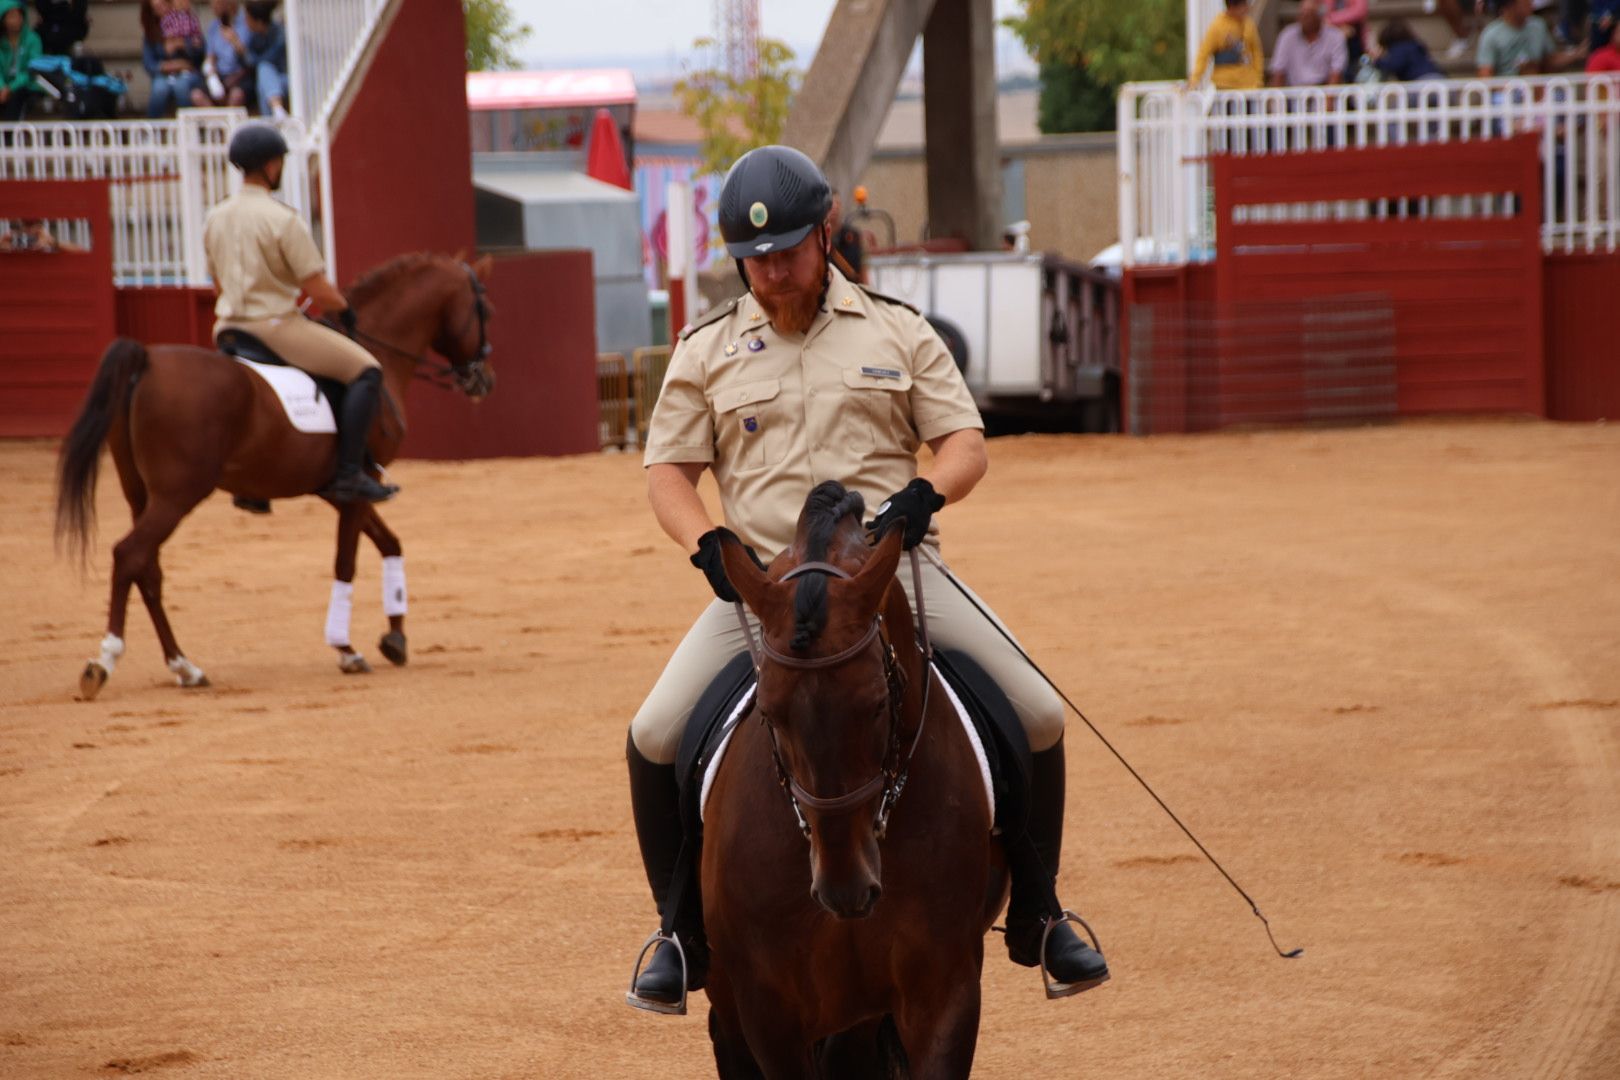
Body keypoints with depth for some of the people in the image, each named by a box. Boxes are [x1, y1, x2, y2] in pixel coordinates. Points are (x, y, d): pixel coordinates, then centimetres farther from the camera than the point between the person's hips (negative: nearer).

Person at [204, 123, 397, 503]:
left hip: (229, 327, 8)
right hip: (276, 326, -8)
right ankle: (348, 475, -12)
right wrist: (345, 311, 4)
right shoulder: (282, 220, -16)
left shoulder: (215, 219, 6)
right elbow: (319, 291, -15)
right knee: (365, 371, -4)